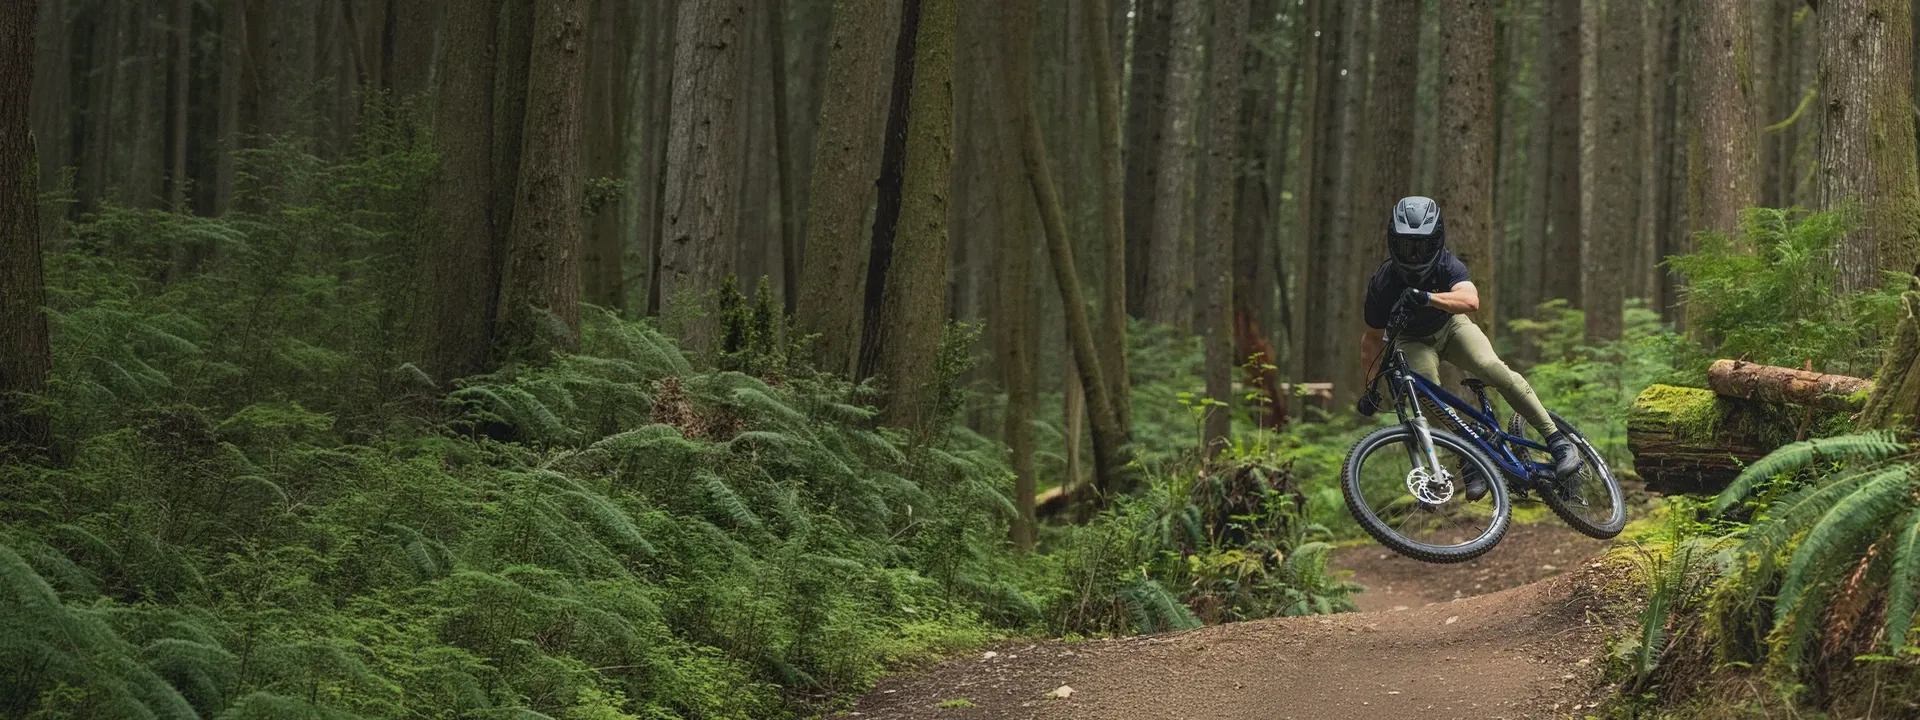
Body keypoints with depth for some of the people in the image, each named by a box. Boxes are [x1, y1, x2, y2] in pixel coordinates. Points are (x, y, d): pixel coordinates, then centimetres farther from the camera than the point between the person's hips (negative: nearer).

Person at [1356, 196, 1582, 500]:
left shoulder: (1447, 265, -28)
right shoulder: (1383, 283, -26)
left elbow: (1470, 300, -50)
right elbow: (1372, 338, -12)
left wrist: (1427, 297, -66)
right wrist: (1371, 387, -12)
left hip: (1450, 327, 0)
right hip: (1414, 342, 0)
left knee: (1493, 369, -27)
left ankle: (1557, 440, -20)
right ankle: (1470, 463, -24)